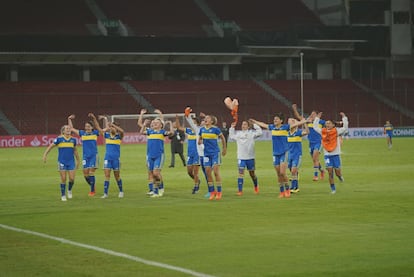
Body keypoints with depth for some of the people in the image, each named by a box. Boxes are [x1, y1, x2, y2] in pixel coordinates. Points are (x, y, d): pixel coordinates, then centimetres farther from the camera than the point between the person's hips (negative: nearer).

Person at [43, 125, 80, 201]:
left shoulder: (73, 139, 5)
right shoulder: (59, 139, -5)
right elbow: (50, 146, -1)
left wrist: (77, 160, 21)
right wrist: (45, 155, -11)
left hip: (71, 162, 3)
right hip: (62, 162, -2)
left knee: (72, 178, -4)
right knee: (63, 179, -2)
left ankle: (69, 190, 26)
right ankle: (63, 195, 12)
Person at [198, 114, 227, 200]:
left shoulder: (215, 129, -8)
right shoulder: (202, 129, 5)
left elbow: (222, 138, 5)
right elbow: (200, 139, 19)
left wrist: (224, 149, 12)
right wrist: (200, 141, -5)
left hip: (215, 153, -5)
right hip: (206, 154, 5)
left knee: (216, 172, -8)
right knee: (208, 172, 2)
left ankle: (219, 192, -1)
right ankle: (212, 192, 11)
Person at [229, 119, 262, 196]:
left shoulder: (251, 133, 0)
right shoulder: (238, 134, 10)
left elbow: (260, 132, -10)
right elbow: (231, 136, 28)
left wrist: (254, 125, -7)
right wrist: (232, 128, 19)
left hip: (250, 157, -1)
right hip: (241, 157, 1)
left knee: (252, 173, 12)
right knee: (241, 173, -9)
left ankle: (256, 187, 37)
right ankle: (240, 190, -10)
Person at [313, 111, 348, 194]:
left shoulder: (336, 131, -2)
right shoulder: (323, 131, 6)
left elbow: (345, 127, -9)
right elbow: (315, 127, 18)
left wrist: (344, 117, -10)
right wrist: (317, 118, 17)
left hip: (336, 154, -2)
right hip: (327, 155, 2)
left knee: (337, 172, 0)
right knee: (330, 172, -3)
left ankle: (340, 176, 37)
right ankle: (333, 189, 5)